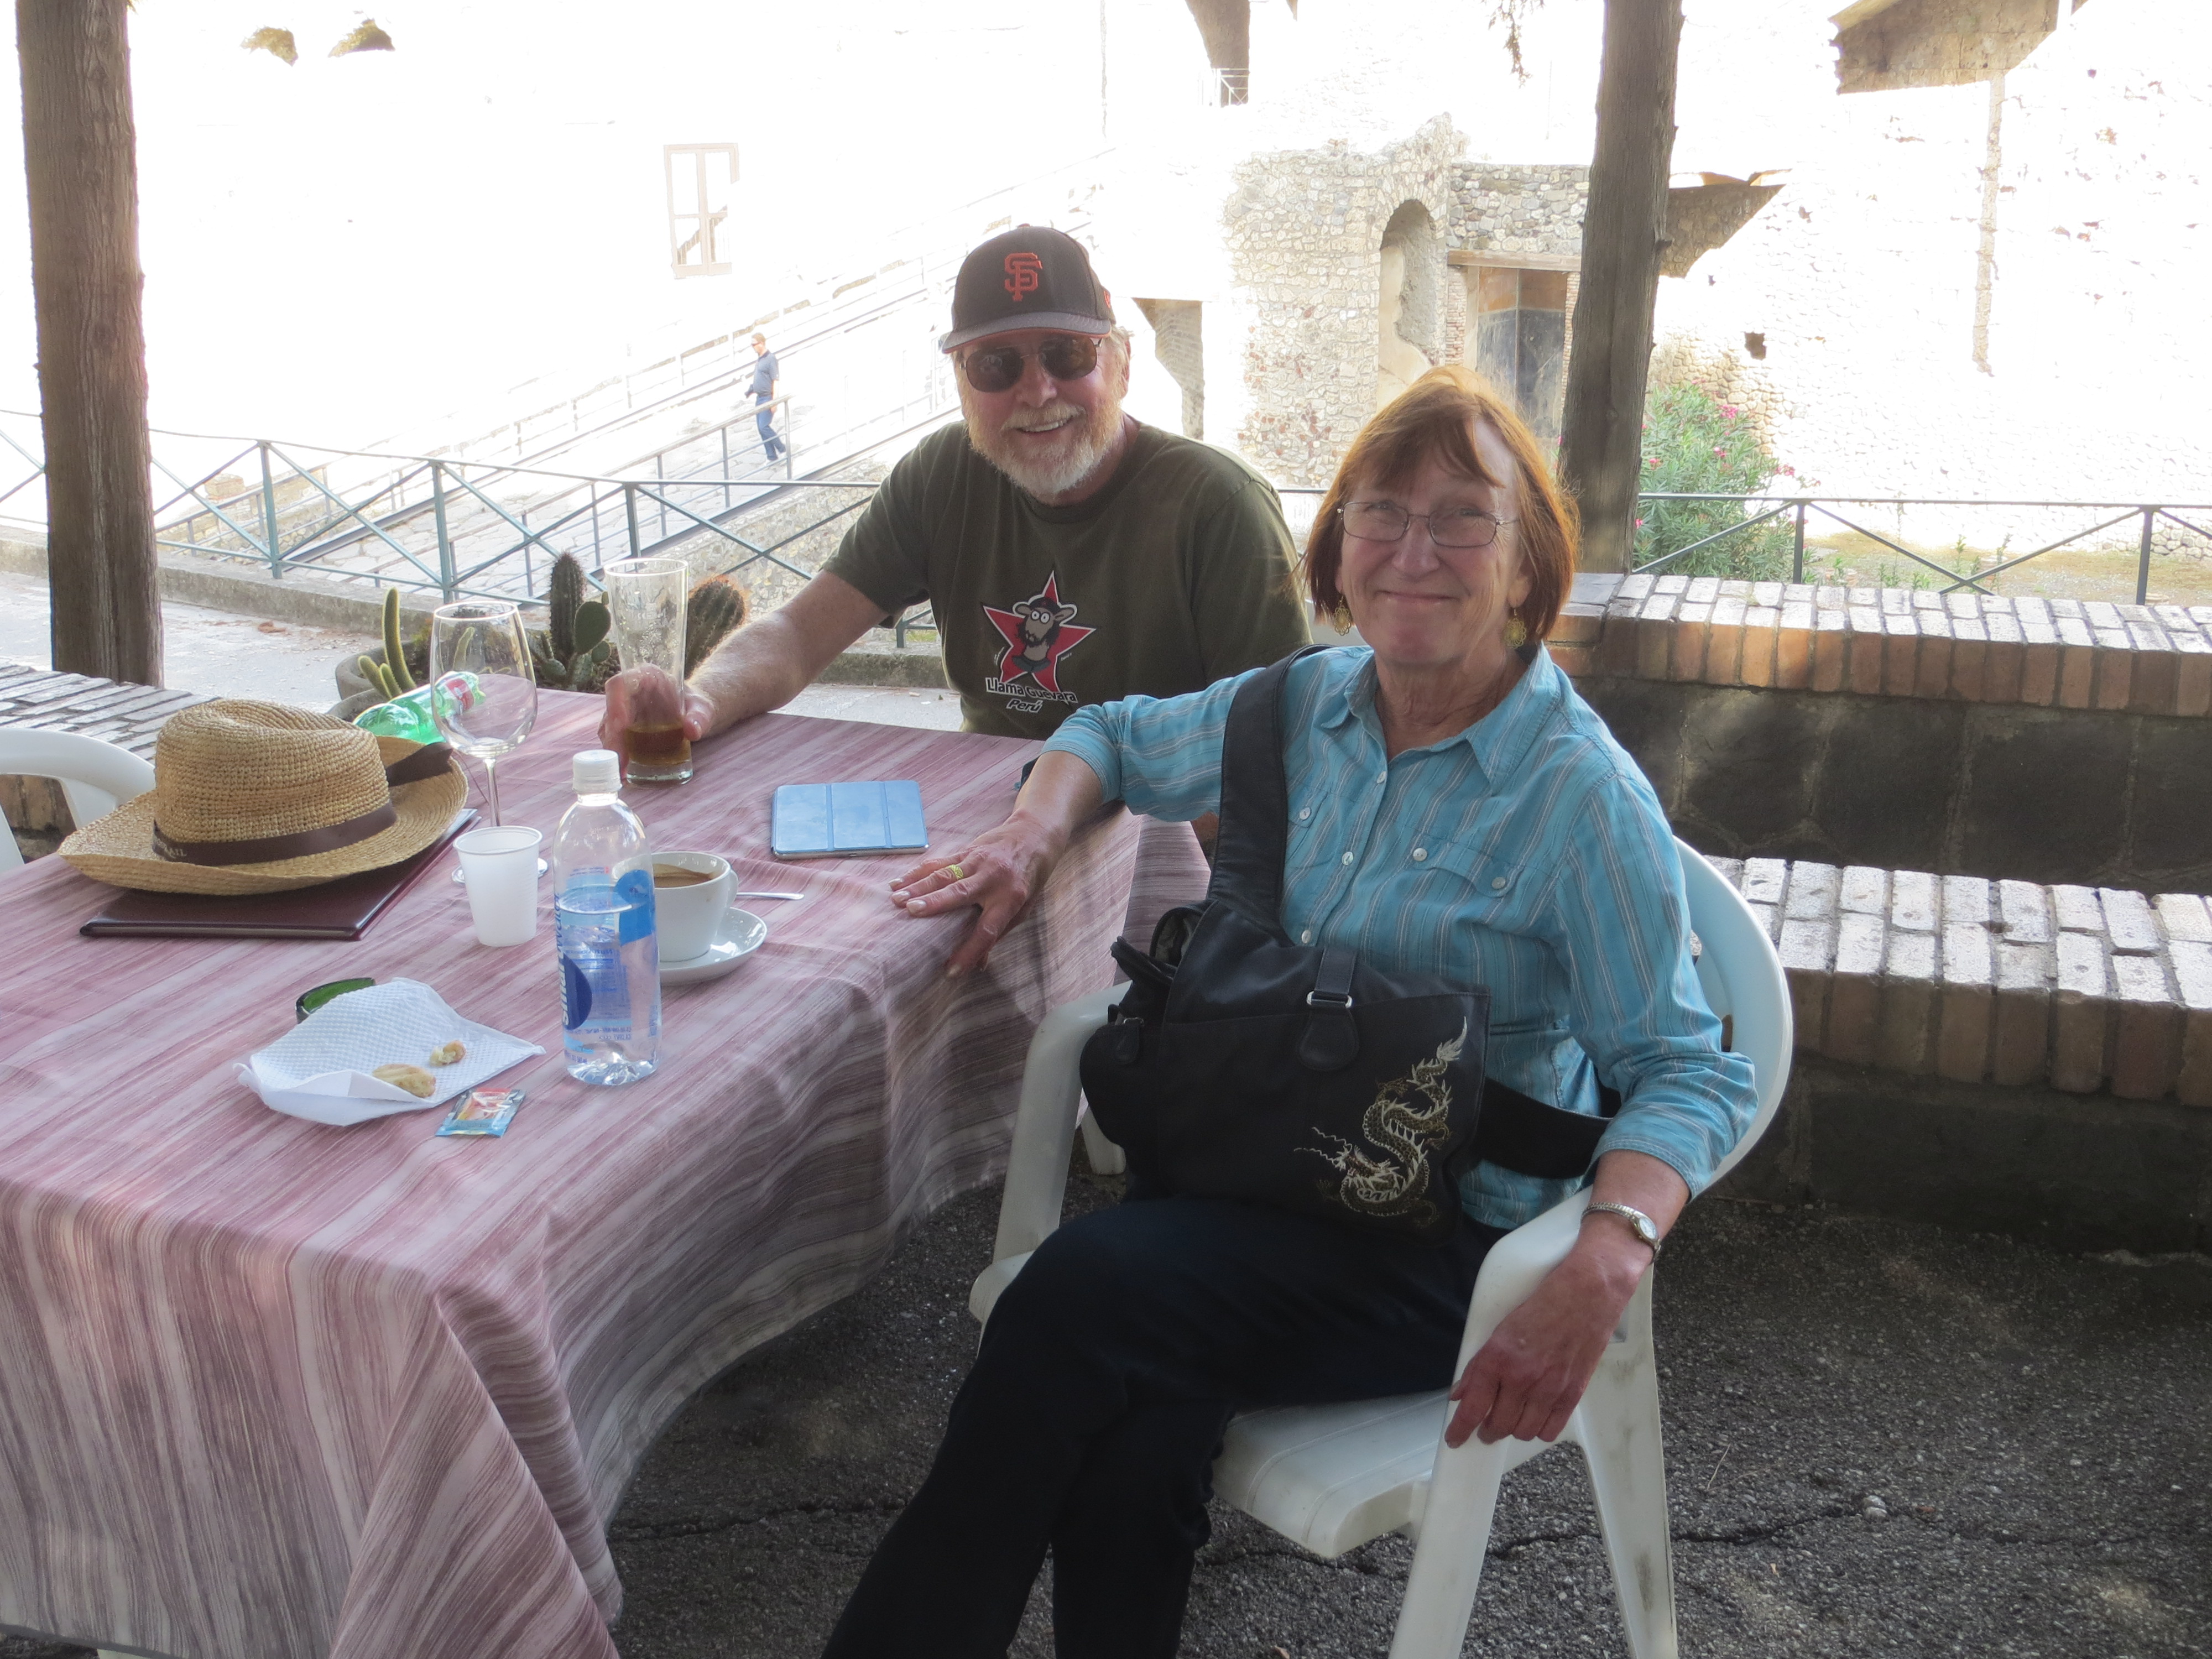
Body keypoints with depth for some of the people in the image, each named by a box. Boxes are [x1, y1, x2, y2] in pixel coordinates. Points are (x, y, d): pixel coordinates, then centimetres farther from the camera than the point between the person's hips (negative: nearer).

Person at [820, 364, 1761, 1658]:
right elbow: (1118, 736, 23)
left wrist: (1605, 1264, -31)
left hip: (1444, 1242, -4)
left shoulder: (1584, 797, -11)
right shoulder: (1309, 706, 6)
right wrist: (1036, 832, 1)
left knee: (1081, 1296, -29)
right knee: (1133, 1458, -28)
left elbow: (1692, 1072, -12)